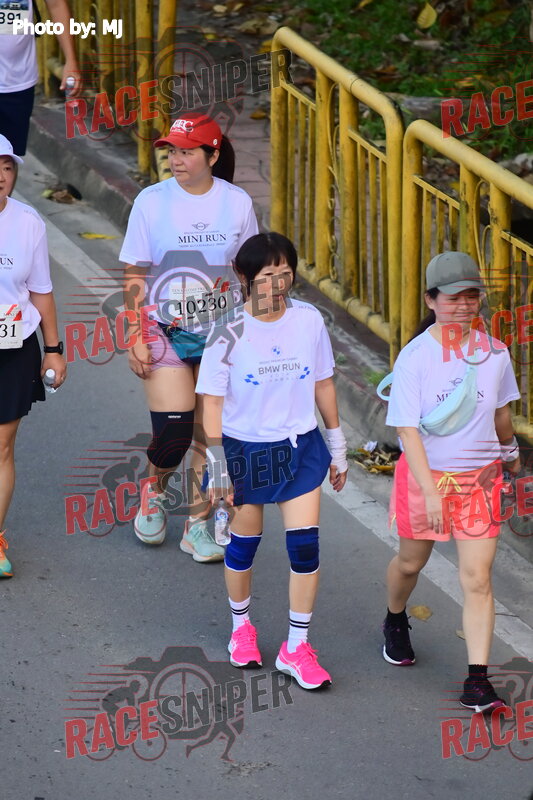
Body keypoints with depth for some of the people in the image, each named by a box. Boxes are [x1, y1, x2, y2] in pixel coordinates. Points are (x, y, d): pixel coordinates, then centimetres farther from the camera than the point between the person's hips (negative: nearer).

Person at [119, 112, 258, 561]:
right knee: (173, 432, -9)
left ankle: (199, 525, 18)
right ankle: (154, 494, 22)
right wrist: (136, 338, -7)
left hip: (222, 334, 2)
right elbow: (135, 275, -3)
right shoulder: (152, 203, -7)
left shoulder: (237, 203, -2)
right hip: (166, 333, -2)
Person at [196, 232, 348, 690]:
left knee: (305, 545, -2)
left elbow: (323, 385, 6)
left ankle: (297, 648, 10)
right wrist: (219, 469, -11)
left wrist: (338, 449, 12)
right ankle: (242, 626, 38)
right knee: (245, 541, 12)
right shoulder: (228, 333, -15)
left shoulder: (309, 320, -7)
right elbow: (212, 402, -10)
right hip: (245, 450, -2)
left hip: (300, 448, 2)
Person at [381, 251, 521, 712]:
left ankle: (477, 680, -4)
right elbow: (408, 430, -18)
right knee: (411, 562, 19)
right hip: (424, 474, -1)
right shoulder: (414, 358, -15)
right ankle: (395, 623, 52)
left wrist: (510, 452, 28)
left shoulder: (493, 353, -5)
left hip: (479, 476, 2)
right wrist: (430, 491, -25)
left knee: (478, 578, -6)